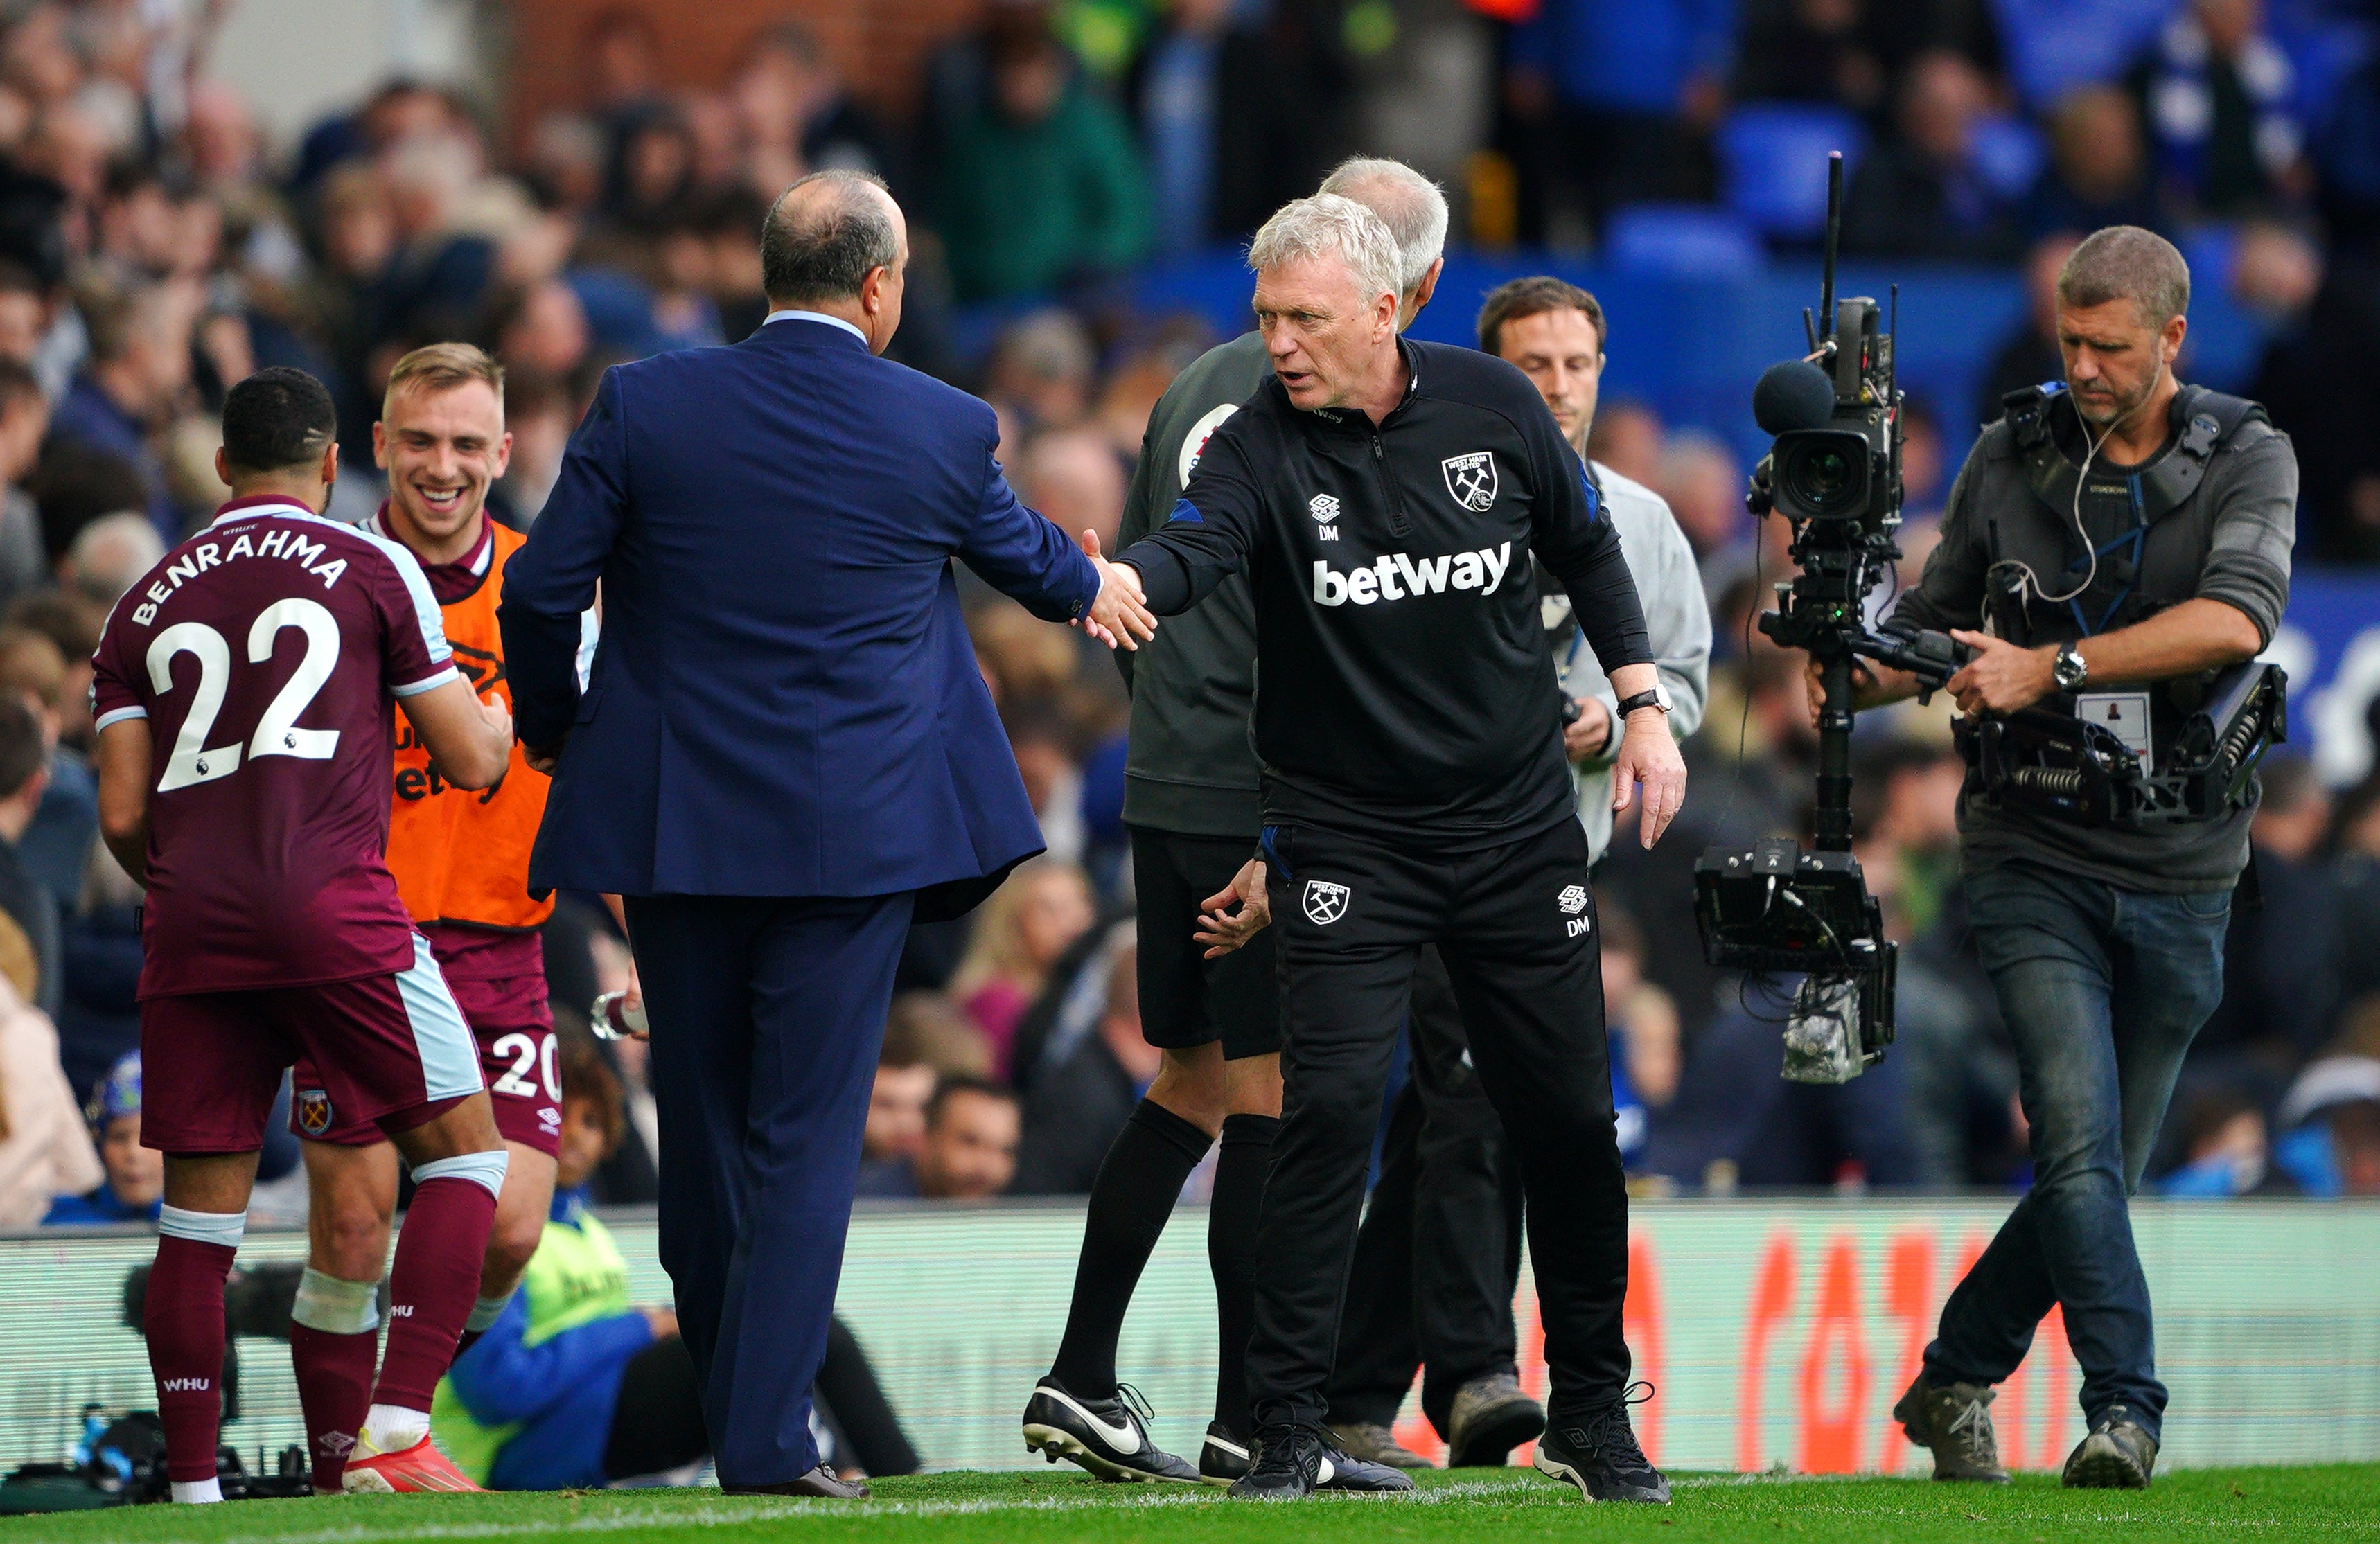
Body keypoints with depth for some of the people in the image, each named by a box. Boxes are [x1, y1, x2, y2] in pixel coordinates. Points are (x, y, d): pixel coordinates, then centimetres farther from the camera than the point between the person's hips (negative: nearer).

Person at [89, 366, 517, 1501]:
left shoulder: (144, 607, 16)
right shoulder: (373, 569, 7)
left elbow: (121, 816, 12)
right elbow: (470, 760, 9)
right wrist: (515, 706, 31)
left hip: (190, 931, 4)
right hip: (332, 906, -4)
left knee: (199, 1208, 8)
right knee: (462, 1151, 5)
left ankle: (191, 1485, 4)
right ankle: (394, 1432, -9)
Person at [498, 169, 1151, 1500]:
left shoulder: (645, 406, -4)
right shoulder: (945, 431, -3)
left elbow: (542, 589, -3)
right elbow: (1020, 549, 17)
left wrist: (552, 727, 17)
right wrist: (1089, 586, 42)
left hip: (674, 824, 2)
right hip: (854, 832, -2)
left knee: (703, 1120, 14)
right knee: (809, 1132, 0)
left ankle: (735, 1401, 26)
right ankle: (768, 1434, -6)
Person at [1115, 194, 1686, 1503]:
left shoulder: (1493, 405, -4)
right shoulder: (1262, 445, -12)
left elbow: (1586, 548, 11)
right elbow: (1196, 542, -32)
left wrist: (1643, 707, 7)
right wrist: (1116, 583, -54)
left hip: (1518, 821, 2)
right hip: (1346, 838, -2)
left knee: (1566, 1120, 6)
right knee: (1329, 1107, -15)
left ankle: (1592, 1416, 22)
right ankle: (1286, 1429, -8)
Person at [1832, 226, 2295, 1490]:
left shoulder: (2247, 461, -1)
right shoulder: (2011, 459, 5)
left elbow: (2235, 619, -19)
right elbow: (1937, 618, 16)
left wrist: (2054, 665, -25)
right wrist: (1865, 671, -7)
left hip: (2178, 874, 1)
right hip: (2034, 856, -1)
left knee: (2098, 1168, 7)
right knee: (2080, 1142, -18)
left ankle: (1955, 1379, 25)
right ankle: (2124, 1409, -18)